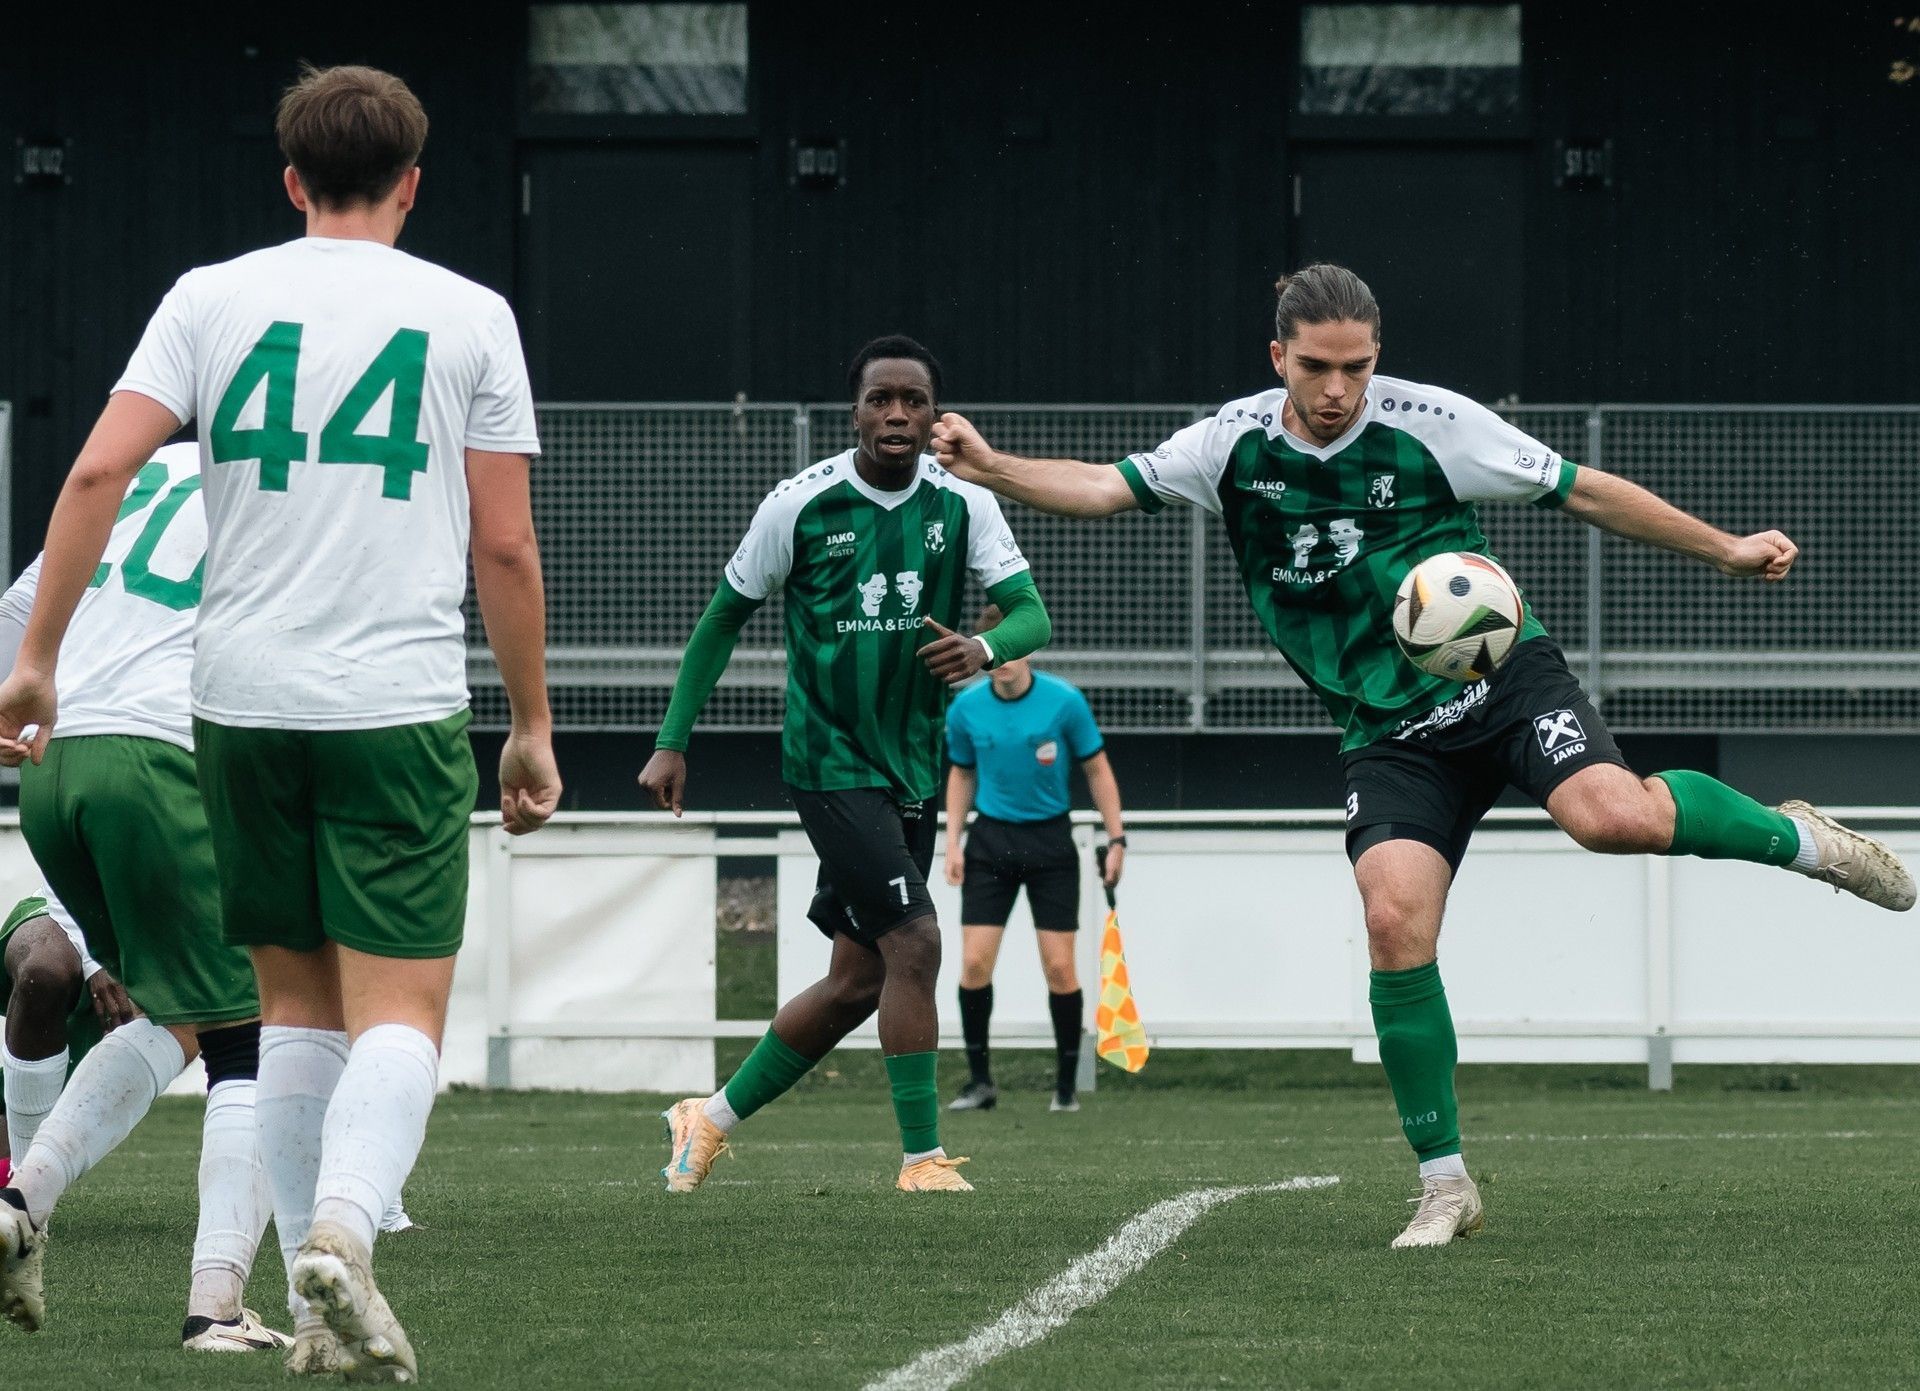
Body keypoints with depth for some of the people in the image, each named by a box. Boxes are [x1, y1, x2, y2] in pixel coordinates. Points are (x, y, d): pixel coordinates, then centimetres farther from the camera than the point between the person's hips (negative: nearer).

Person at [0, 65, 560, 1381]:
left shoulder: (212, 298, 6)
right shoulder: (468, 316, 3)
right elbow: (505, 546, 2)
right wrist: (532, 726, 11)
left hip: (244, 702, 3)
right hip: (400, 705, -3)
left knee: (297, 1000, 13)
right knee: (400, 1011, -3)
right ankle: (341, 1229, -28)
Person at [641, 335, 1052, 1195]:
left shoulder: (963, 504, 0)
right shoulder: (803, 504, -8)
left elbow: (1032, 614, -6)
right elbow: (724, 617, 3)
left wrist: (984, 648, -30)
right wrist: (672, 742, 2)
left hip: (912, 766, 5)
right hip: (830, 761, -5)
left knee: (859, 979, 9)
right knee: (914, 940, -18)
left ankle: (714, 1116, 25)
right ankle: (922, 1156, -10)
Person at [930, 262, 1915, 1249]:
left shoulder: (1430, 423, -10)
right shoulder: (1236, 443, -1)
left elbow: (1583, 492, -2)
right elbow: (1106, 489, 6)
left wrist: (1724, 549, -2)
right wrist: (992, 469, -10)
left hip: (1502, 677, -3)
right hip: (1390, 734, 3)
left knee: (1613, 815, -31)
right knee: (1395, 920, -19)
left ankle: (1795, 839, 0)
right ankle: (1444, 1184, -6)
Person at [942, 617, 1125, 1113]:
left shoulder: (1065, 701, -11)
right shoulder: (966, 709, -3)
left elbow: (1097, 770, 0)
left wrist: (1116, 838, -4)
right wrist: (953, 842, 4)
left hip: (1050, 840, -2)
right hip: (990, 839, 2)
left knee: (1059, 967, -4)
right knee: (975, 962, -8)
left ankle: (1067, 1085, 9)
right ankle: (980, 1081, 4)